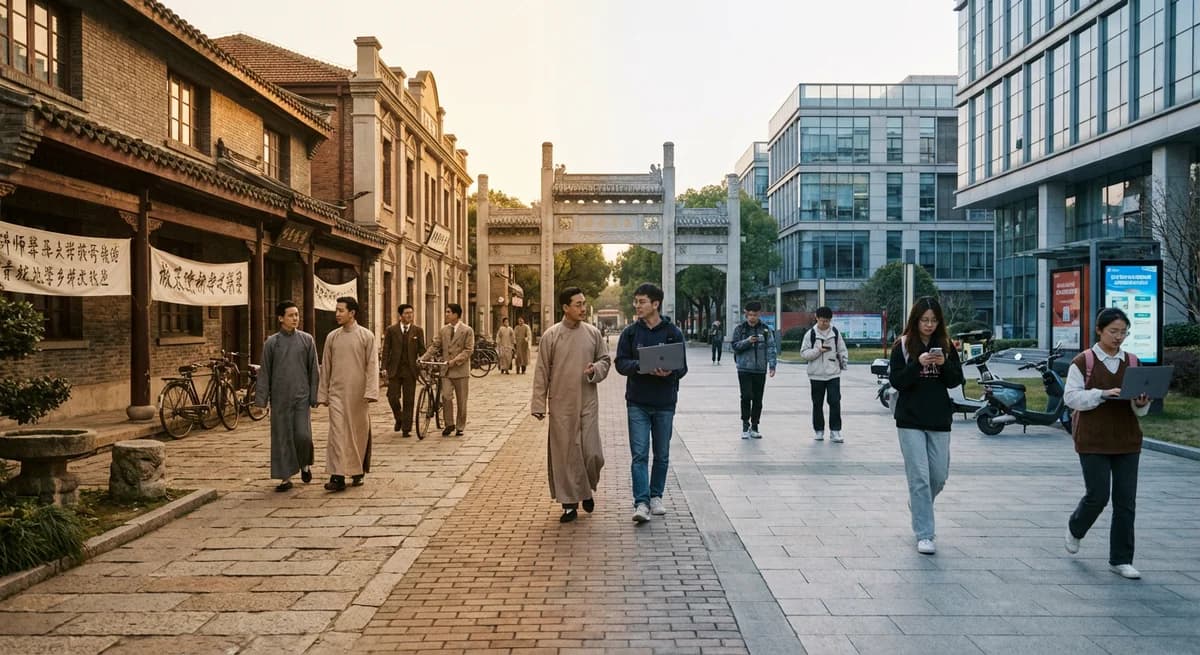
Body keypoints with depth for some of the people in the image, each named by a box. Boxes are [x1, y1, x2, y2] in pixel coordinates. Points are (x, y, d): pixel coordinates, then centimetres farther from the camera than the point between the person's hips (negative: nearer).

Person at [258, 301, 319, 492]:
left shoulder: (307, 340, 3)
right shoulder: (272, 342, 3)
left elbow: (314, 370, 5)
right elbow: (265, 372, 5)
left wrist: (314, 396, 1)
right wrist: (261, 398, 0)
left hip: (301, 396, -1)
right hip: (280, 398, 1)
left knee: (303, 435, -8)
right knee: (281, 438, 3)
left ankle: (305, 464, 21)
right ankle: (286, 478, 13)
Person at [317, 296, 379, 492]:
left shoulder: (366, 336, -1)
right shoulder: (332, 337, 7)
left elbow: (372, 365, -5)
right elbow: (325, 367, 12)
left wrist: (370, 392, -14)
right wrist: (322, 394, 11)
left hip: (358, 393, -1)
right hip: (337, 392, 2)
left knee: (359, 432, 8)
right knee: (337, 432, -8)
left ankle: (358, 472, 23)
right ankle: (338, 476, -11)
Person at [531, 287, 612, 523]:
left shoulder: (593, 333, 3)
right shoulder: (550, 336, -3)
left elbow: (605, 360, 13)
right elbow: (541, 372, -1)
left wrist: (595, 370, -10)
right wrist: (539, 404, -4)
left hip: (588, 403, 2)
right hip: (561, 405, -1)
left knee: (592, 452, 0)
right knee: (564, 453, 3)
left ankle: (586, 489, 28)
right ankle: (569, 502, 15)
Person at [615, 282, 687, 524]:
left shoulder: (673, 333, 0)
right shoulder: (630, 333, 3)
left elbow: (682, 367, 0)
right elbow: (621, 363, -2)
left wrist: (669, 372, -23)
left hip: (664, 403, 0)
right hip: (637, 402, 0)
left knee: (662, 455, 11)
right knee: (639, 454, -6)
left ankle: (656, 496, 26)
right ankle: (641, 503, -5)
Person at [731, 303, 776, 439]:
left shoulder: (765, 329, 4)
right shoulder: (740, 328, 3)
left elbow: (770, 347, 1)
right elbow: (735, 346, -1)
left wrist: (772, 365, -9)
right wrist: (747, 341, -17)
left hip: (760, 369, 2)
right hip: (744, 368, -1)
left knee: (758, 399, 6)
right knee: (746, 397, -8)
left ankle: (754, 427, 16)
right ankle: (745, 424, 6)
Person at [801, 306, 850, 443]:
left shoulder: (835, 332, 5)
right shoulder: (810, 333, -1)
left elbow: (842, 350, 12)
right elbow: (803, 353, -3)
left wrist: (844, 361, -1)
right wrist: (818, 351, -15)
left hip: (833, 374, 1)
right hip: (816, 375, -1)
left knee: (835, 402, -6)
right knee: (818, 404, 7)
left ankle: (835, 431, 0)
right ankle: (818, 430, 19)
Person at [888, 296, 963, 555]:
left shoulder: (946, 346, 6)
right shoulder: (903, 346, -2)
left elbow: (956, 381, 5)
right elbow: (896, 381, -7)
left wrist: (944, 364, -14)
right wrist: (918, 364, -21)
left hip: (939, 419, 3)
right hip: (910, 420, -3)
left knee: (939, 475, 11)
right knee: (919, 476, -5)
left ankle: (918, 504, 42)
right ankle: (924, 535, 1)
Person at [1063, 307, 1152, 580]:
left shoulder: (1132, 362, 9)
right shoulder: (1083, 361, -3)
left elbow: (1140, 408, 10)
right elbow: (1072, 397, -10)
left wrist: (1141, 403, -13)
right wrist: (1103, 394, -23)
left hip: (1127, 441, 4)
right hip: (1093, 441, -4)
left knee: (1126, 501, 3)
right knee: (1097, 496, -4)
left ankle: (1121, 560, 13)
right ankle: (1075, 529, 27)